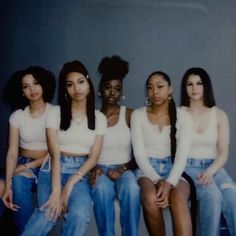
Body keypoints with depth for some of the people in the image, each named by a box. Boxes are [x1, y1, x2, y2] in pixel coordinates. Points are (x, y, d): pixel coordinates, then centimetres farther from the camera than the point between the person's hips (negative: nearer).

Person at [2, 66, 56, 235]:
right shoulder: (17, 116, 2)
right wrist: (8, 184, -20)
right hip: (23, 165, 2)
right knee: (18, 183, -32)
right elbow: (12, 151, -5)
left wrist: (29, 166, -18)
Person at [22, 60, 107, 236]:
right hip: (53, 169, -1)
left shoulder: (99, 118, 6)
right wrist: (56, 191, -21)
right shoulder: (56, 113, 1)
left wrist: (70, 184, -15)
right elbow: (55, 153, -9)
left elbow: (94, 157, -1)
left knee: (80, 215, -29)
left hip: (81, 172, 1)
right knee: (48, 214, -29)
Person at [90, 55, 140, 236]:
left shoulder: (130, 115, 3)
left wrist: (122, 169, -13)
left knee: (132, 188, -35)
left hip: (124, 170, 0)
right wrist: (93, 168, -12)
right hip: (100, 170, 0)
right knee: (102, 189, -36)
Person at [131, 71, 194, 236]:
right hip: (147, 169, 0)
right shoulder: (138, 115, 1)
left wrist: (169, 183, -24)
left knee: (179, 199, -34)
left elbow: (182, 155, -9)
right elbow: (139, 153, -5)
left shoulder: (182, 116, 1)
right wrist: (158, 181, -18)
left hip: (173, 169, 0)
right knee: (151, 199, -34)